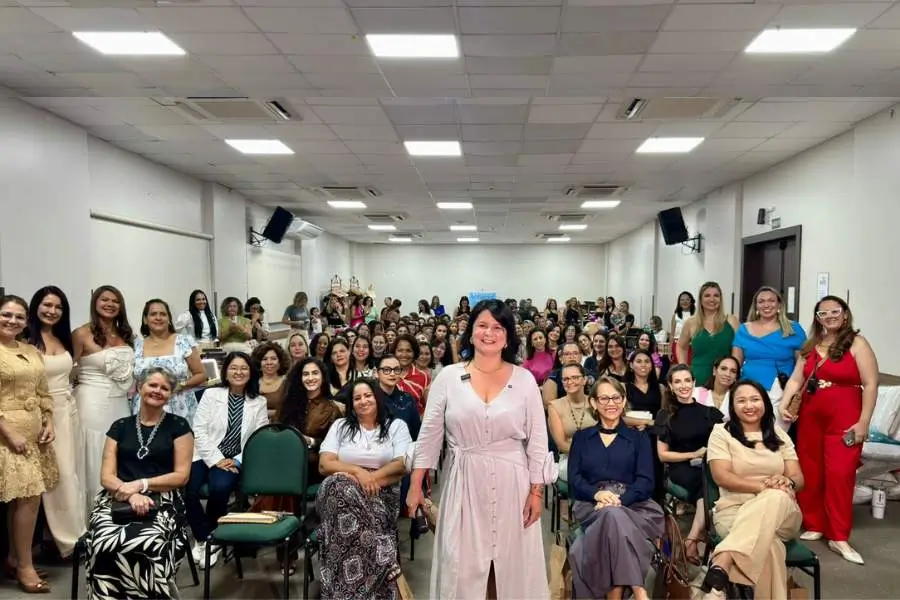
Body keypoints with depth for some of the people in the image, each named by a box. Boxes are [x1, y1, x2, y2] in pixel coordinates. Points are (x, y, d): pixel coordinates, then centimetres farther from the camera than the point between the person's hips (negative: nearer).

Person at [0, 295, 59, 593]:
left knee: (25, 498, 10)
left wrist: (48, 423, 5)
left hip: (35, 432, 6)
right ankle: (25, 566, 6)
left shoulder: (32, 351, 13)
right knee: (29, 497, -7)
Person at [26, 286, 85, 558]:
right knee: (59, 476, -1)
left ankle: (73, 532, 22)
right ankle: (70, 537, 10)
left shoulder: (63, 339, 12)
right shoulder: (27, 340, -10)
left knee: (73, 473, 11)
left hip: (69, 410, 7)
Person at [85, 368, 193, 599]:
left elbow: (181, 476, 2)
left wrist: (140, 484, -9)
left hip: (162, 502, -2)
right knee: (105, 544, -31)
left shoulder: (178, 426, 7)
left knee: (146, 545, -34)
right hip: (119, 501, 2)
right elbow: (107, 477, 7)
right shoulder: (120, 426, 15)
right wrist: (131, 495, -12)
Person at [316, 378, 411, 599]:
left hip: (381, 494, -1)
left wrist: (371, 478, -18)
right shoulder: (340, 426, 16)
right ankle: (385, 565, -32)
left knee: (347, 497, -36)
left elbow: (402, 465, -1)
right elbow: (324, 465, 4)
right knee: (341, 486, -37)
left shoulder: (396, 426, 12)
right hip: (340, 491, 2)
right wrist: (356, 471, -14)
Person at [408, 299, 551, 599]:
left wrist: (536, 492, -3)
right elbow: (429, 436, 1)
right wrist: (415, 485, 0)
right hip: (463, 484, 0)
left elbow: (537, 441, 1)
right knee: (462, 568, 8)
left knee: (512, 566, 10)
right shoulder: (448, 377, -2)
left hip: (511, 484, 0)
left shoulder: (525, 379, -1)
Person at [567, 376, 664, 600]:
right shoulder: (581, 437, 19)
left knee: (613, 516, -37)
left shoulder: (639, 437, 16)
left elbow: (646, 481, 3)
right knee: (613, 516, -36)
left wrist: (620, 500, -17)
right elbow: (574, 479, 7)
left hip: (633, 505, 0)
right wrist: (598, 493, -16)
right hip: (592, 506, 0)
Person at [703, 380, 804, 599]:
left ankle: (721, 565, -50)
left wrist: (786, 482, -19)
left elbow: (798, 479, 8)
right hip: (734, 510, -2)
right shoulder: (721, 432, 4)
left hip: (781, 513, 3)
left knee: (776, 498, -38)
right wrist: (763, 486, -22)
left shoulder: (778, 435, 16)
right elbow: (722, 477, -8)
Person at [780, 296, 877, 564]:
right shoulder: (811, 345, 12)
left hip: (844, 419, -5)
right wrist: (784, 404, -8)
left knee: (840, 475, -5)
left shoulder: (857, 344, -4)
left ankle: (839, 537, 4)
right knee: (809, 474, 8)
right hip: (810, 417, 5)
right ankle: (813, 526, 21)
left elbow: (870, 385, -8)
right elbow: (796, 379, 9)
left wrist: (863, 422, -13)